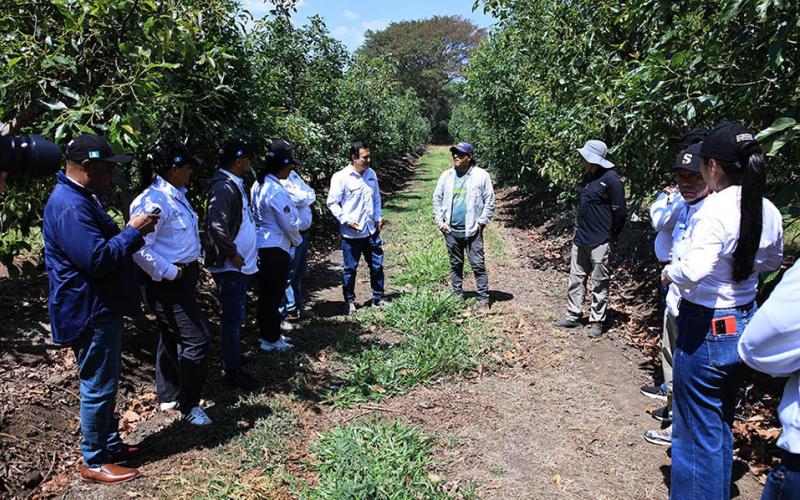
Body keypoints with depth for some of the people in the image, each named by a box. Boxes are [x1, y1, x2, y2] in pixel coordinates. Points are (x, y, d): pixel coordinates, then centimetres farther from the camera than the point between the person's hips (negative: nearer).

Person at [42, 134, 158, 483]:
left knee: (105, 384, 20)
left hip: (100, 308, 11)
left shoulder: (82, 197, 13)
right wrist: (133, 232, -21)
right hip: (88, 311, -11)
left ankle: (110, 444, 34)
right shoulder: (69, 205, -23)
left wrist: (133, 232, 7)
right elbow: (97, 259, -29)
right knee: (98, 388, 1)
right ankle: (94, 462, 15)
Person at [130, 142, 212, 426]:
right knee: (196, 339, -9)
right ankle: (189, 406, 6)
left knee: (172, 338, 20)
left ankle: (169, 397, 35)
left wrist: (191, 267, 13)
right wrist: (170, 273, -21)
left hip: (183, 278, 10)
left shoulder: (176, 195, 10)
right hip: (167, 284, -10)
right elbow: (140, 249, -28)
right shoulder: (153, 201, -21)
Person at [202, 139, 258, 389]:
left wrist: (243, 254, 14)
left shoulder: (235, 184, 14)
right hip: (230, 266, -10)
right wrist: (232, 254, -20)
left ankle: (232, 356, 34)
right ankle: (232, 369, 9)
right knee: (233, 316, -1)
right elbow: (217, 225, -29)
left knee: (237, 313, 19)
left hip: (242, 264, 10)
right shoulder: (223, 187, -18)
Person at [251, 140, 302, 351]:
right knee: (274, 295, 3)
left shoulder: (258, 186, 8)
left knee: (266, 293, 17)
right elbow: (289, 223, -15)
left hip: (261, 245, 9)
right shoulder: (276, 191, -20)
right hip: (275, 248, -9)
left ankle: (268, 334, 30)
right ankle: (271, 340, 14)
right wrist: (296, 240, 5)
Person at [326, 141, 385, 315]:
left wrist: (378, 217, 8)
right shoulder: (341, 177, -13)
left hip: (371, 231, 5)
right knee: (350, 269, 9)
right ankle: (349, 301, 25)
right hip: (351, 233, -5)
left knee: (377, 266, 13)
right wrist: (346, 220, -17)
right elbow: (332, 203, -10)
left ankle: (378, 298, 29)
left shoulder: (371, 174, 5)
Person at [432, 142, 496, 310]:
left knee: (478, 265, -1)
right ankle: (458, 297, 25)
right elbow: (437, 199, 9)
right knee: (455, 265, 13)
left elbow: (490, 201, -3)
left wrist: (481, 222, -7)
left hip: (472, 230, -3)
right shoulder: (446, 176, 5)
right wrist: (440, 222, 2)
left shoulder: (481, 175, -5)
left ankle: (484, 299, 7)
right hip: (451, 231, 4)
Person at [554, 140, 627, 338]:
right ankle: (573, 316, 23)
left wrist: (611, 236, -5)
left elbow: (620, 212, -13)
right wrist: (580, 228, 16)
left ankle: (597, 321, 14)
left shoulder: (610, 179, -15)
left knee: (599, 283, 4)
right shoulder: (588, 177, 9)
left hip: (599, 241, -8)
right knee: (576, 278, 13)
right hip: (580, 238, 8)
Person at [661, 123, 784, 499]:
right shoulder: (768, 212, 2)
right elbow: (772, 260, 19)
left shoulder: (716, 210, -23)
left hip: (706, 328, -8)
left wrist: (669, 272, -14)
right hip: (745, 323, 9)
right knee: (722, 424, 25)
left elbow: (695, 270, -33)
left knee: (697, 431, 7)